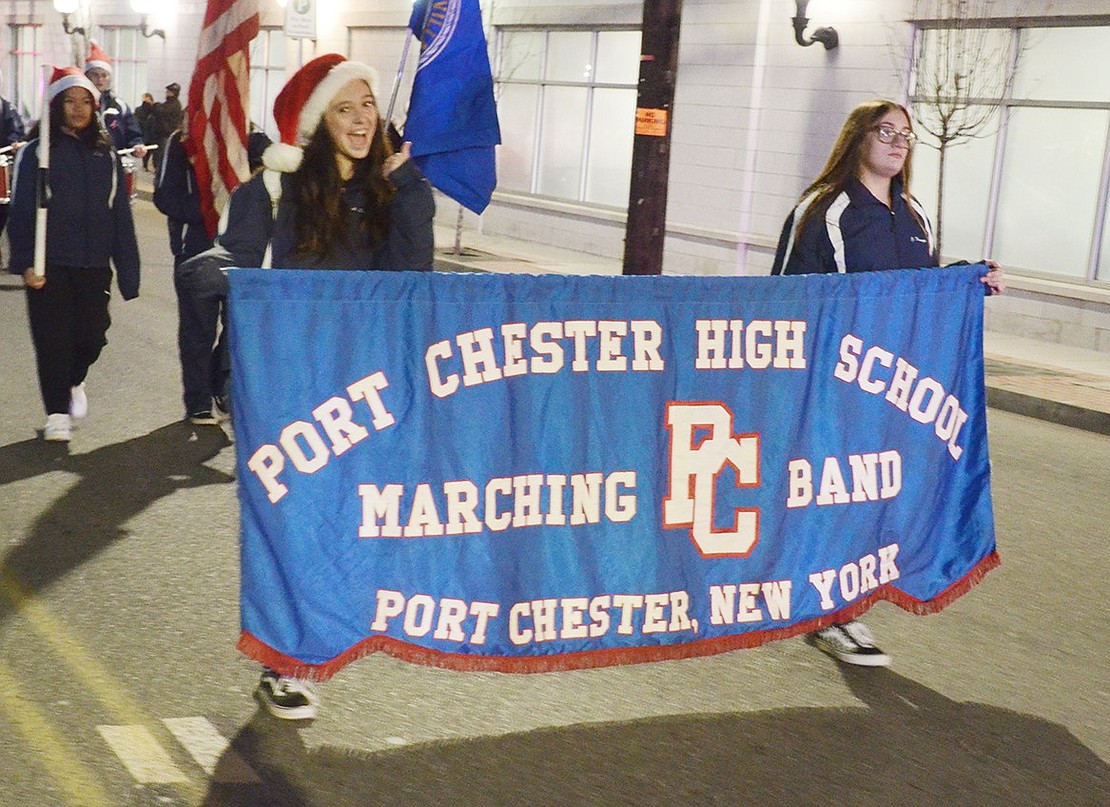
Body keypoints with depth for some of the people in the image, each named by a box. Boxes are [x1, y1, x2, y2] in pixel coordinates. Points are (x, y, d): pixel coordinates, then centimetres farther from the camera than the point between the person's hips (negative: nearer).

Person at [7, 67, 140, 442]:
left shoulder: (105, 154, 10)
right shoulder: (36, 153, 0)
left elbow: (120, 213, 11)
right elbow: (21, 211, -4)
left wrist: (126, 267, 7)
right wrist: (25, 263, -13)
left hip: (94, 265, 3)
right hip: (50, 266, -3)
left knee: (92, 335, 4)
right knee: (54, 338, -3)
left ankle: (72, 382, 36)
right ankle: (57, 414, 8)